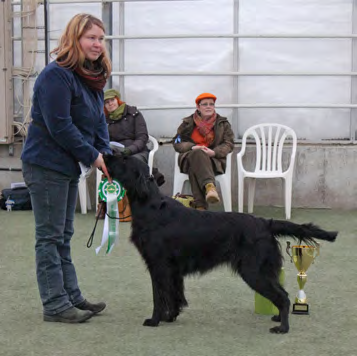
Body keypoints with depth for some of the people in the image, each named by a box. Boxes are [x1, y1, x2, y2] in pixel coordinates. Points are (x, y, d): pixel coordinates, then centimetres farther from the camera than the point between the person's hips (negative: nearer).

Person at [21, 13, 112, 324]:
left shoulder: (92, 78, 11)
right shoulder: (57, 76, -17)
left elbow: (98, 121, 10)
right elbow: (59, 126, -22)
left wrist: (105, 154, -6)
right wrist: (92, 155, -17)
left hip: (68, 167, 9)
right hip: (46, 166, -9)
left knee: (63, 237, 15)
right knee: (50, 237, -3)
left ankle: (72, 297, 22)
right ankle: (55, 306, 2)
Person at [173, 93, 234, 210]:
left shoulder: (223, 123, 16)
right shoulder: (188, 123, 17)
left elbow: (229, 144, 6)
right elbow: (177, 143, 9)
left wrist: (214, 152, -15)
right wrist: (193, 147, -13)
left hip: (214, 160, -1)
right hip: (190, 159, 1)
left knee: (195, 169, -37)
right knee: (198, 154, -39)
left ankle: (199, 205, -56)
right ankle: (209, 186, -60)